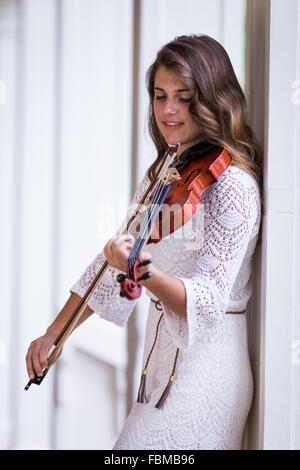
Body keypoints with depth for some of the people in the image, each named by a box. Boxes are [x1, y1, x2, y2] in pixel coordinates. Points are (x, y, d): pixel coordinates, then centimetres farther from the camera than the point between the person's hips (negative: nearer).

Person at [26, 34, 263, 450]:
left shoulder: (232, 185, -17)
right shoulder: (162, 174, 9)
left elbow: (208, 301, -24)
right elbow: (112, 262, 12)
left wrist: (144, 272, -42)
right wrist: (54, 333, 6)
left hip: (203, 369, -8)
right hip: (161, 357, 8)